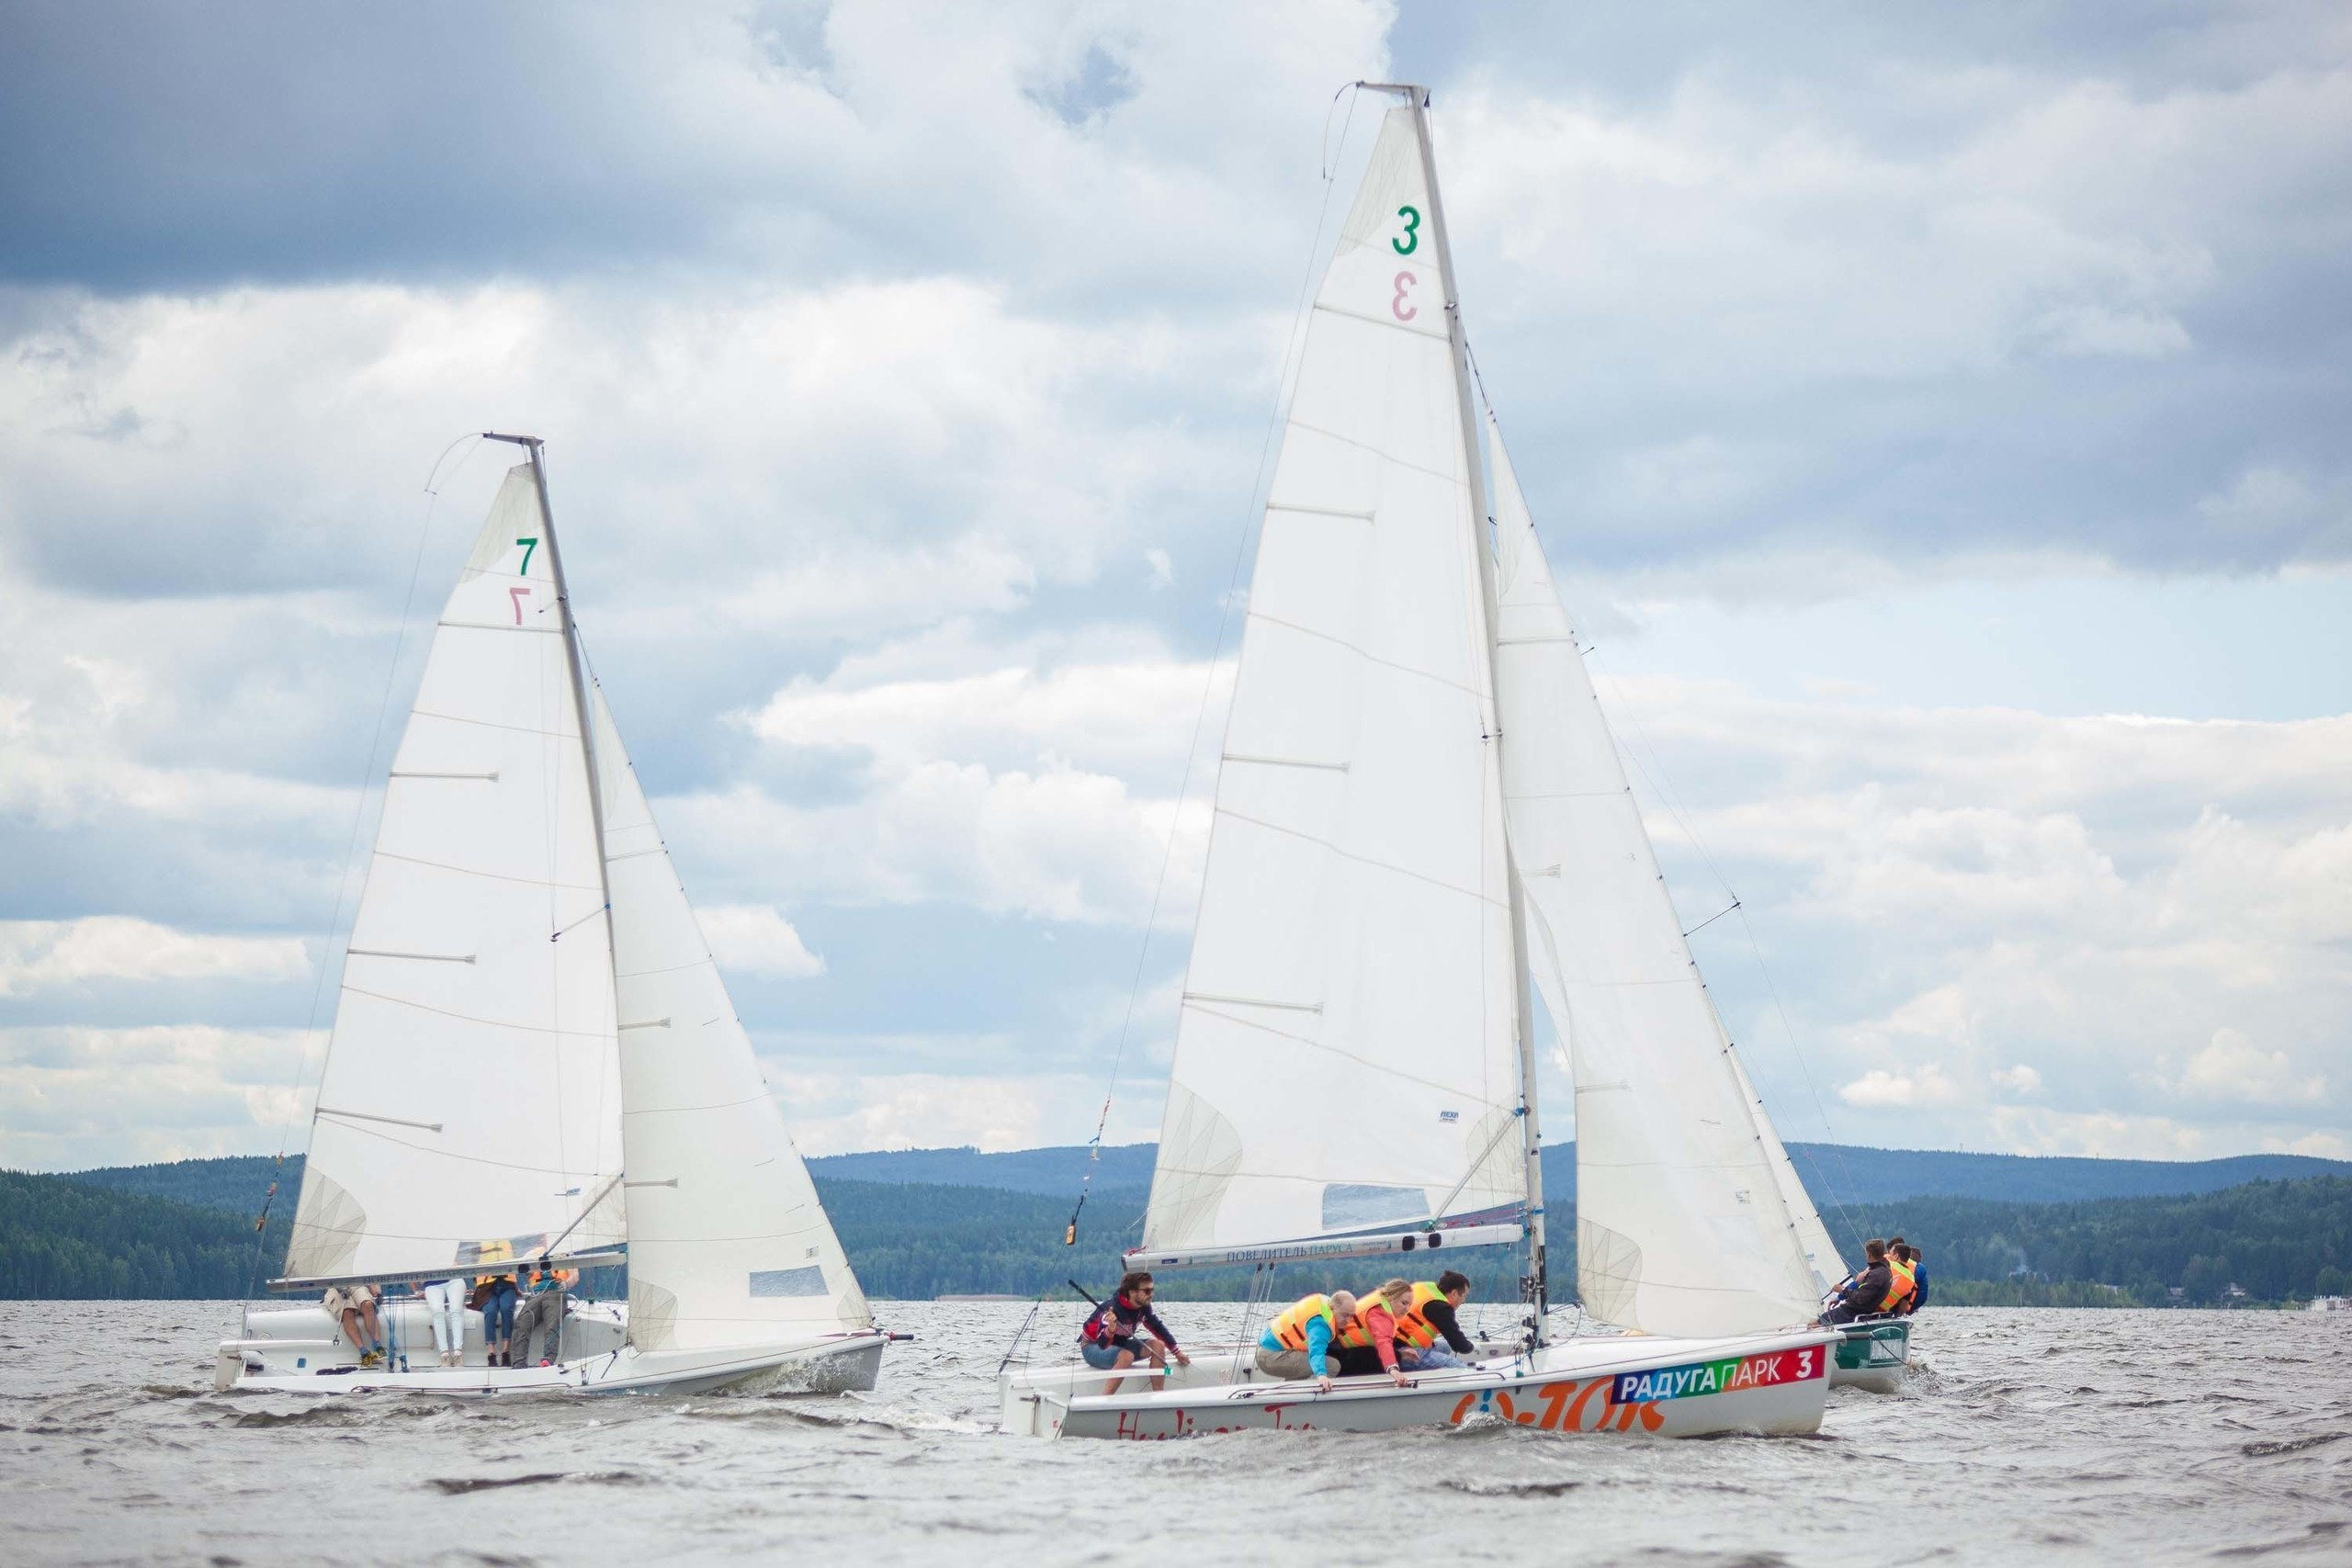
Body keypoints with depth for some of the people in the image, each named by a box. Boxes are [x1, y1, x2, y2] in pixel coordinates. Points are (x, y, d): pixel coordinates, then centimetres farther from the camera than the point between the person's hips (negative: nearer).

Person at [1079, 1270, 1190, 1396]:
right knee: (1127, 1356, -37)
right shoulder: (1113, 1308, -32)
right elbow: (1102, 1344, -39)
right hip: (1093, 1347, -8)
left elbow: (1159, 1328, 7)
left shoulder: (1144, 1307, -9)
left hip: (1118, 1344, 8)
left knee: (1158, 1345, -8)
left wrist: (1177, 1353, 7)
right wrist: (1110, 1330, -60)